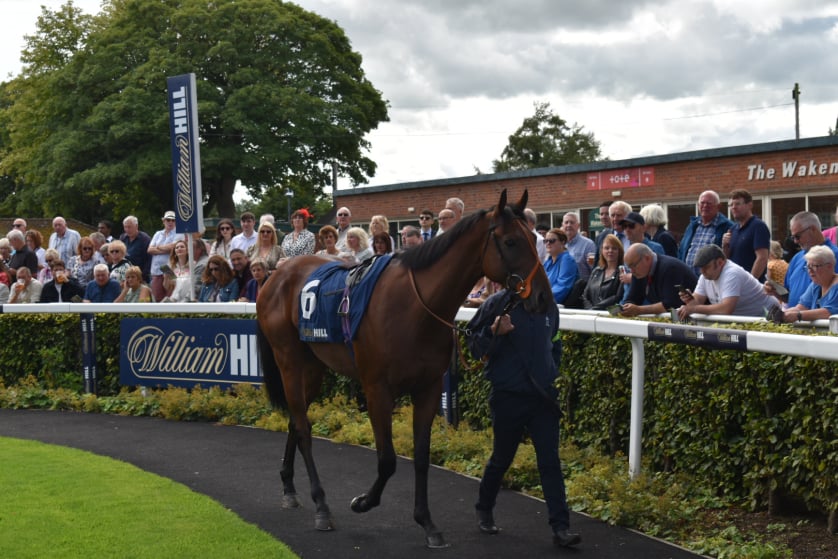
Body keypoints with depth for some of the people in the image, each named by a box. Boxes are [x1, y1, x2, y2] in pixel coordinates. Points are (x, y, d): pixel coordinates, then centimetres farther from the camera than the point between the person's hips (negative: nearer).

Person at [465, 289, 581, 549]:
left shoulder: (549, 307, 6)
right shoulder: (498, 303, -9)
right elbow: (473, 344, -8)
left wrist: (552, 370, 14)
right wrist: (494, 332, -25)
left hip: (543, 397, 3)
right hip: (508, 397, -3)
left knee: (550, 460, -3)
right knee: (502, 457, 12)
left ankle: (560, 527, -3)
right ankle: (484, 509, 37)